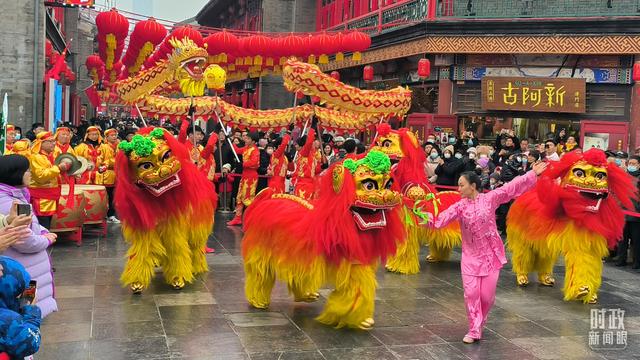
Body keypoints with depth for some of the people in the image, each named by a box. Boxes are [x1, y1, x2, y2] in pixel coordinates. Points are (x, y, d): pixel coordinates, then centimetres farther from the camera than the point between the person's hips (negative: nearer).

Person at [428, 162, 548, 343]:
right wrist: (429, 220, -34)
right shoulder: (459, 206, -2)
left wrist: (532, 174, -5)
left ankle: (479, 323, 27)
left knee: (487, 294, 2)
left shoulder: (490, 198, -5)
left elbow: (512, 187, -4)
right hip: (470, 255, 1)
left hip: (490, 253, -1)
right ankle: (474, 330, 5)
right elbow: (444, 217, -16)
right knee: (471, 292, -5)